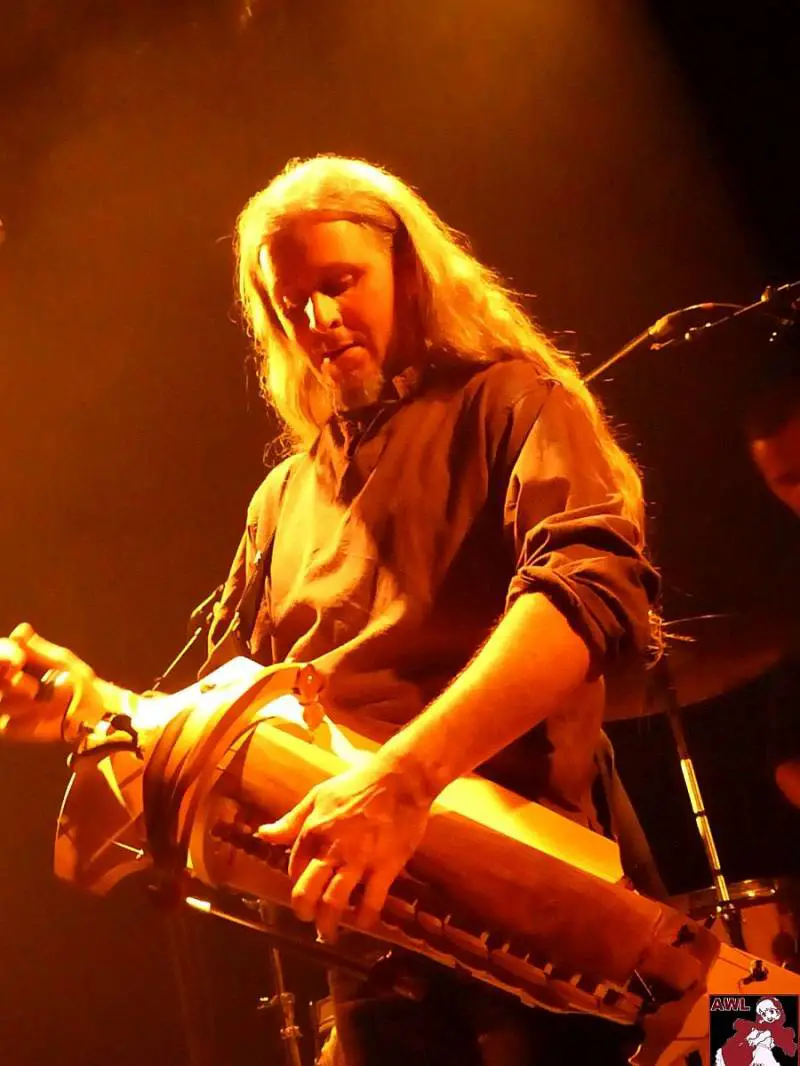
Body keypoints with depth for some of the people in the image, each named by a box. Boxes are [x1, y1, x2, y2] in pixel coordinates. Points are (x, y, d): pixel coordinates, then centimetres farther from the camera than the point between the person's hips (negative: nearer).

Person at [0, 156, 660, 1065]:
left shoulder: (512, 402, 1)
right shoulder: (284, 499, 21)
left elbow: (594, 585, -19)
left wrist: (408, 771, -32)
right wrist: (95, 703, 2)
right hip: (369, 930, 5)